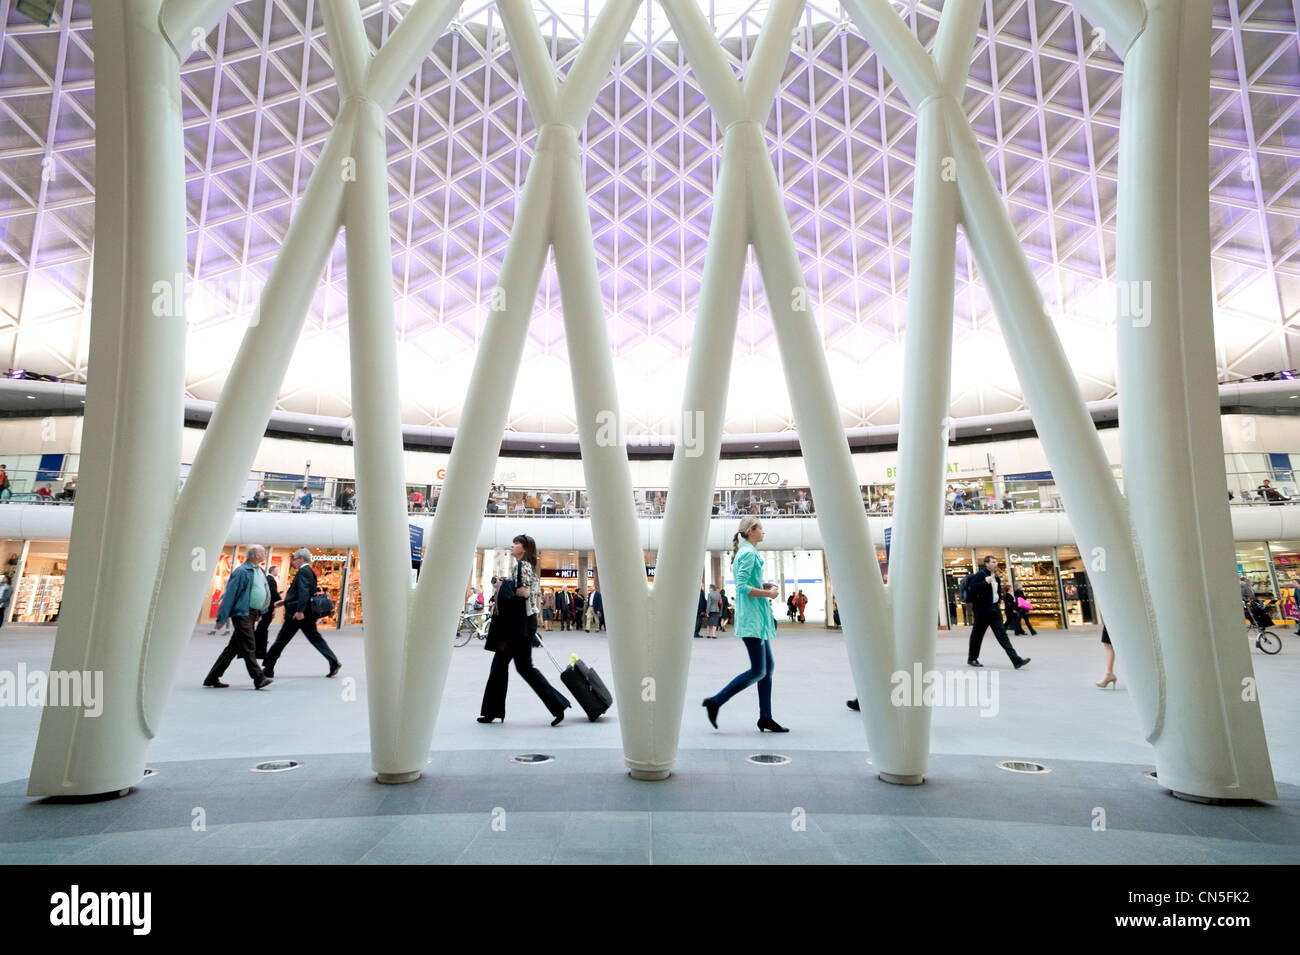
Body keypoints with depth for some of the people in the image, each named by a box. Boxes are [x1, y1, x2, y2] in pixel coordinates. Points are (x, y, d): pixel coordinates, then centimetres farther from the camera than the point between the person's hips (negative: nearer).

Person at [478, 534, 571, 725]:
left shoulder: (522, 565, -12)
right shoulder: (530, 567, 17)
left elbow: (523, 591, -25)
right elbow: (537, 593, 18)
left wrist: (505, 588, -11)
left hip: (521, 623, -10)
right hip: (519, 622, 10)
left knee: (524, 666, -5)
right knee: (499, 662, 11)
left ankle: (557, 705, -1)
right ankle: (493, 711, 17)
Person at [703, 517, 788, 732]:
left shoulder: (748, 552, 18)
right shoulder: (748, 553, -13)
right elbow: (742, 587, -21)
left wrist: (765, 585, 10)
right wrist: (768, 593, -13)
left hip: (757, 618, 11)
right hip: (751, 618, -11)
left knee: (768, 667, 11)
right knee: (758, 671, -8)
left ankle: (765, 718, 15)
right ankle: (715, 702, -3)